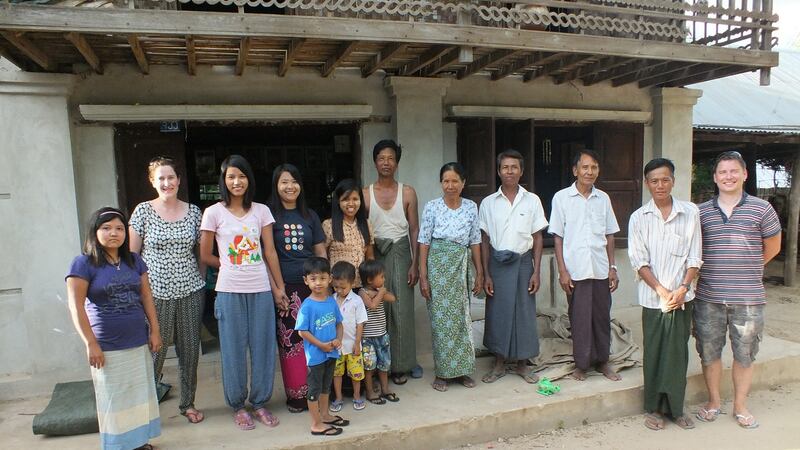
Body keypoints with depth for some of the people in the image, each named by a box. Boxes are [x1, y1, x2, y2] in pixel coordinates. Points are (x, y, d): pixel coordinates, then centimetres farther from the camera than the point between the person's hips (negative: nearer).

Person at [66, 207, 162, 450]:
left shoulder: (134, 261, 6)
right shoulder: (83, 264, -8)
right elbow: (76, 307, -11)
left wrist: (155, 330, 5)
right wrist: (91, 343, -14)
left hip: (139, 343, 5)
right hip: (108, 347, -4)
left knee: (141, 393, 12)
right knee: (114, 399, 6)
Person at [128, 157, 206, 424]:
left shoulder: (193, 211, 5)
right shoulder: (143, 211, -1)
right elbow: (132, 253, 1)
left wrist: (200, 282, 7)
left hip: (190, 291, 3)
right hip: (156, 292, -2)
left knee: (190, 349, 10)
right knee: (155, 350, 1)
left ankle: (188, 403, 26)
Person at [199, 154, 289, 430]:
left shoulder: (261, 211, 5)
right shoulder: (214, 213, -2)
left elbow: (270, 252, 5)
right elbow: (205, 255, 3)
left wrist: (279, 287, 3)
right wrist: (231, 266, 5)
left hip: (261, 289, 2)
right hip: (230, 291, -2)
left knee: (263, 348, 7)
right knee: (234, 350, 8)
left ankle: (259, 403, 25)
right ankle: (237, 406, 25)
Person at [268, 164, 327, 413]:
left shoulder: (310, 216, 13)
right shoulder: (269, 215, 2)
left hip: (312, 285, 3)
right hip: (285, 287, -3)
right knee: (289, 341, 0)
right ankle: (296, 394, 13)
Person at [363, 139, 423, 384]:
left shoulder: (407, 192, 3)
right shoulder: (365, 194, 3)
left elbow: (414, 230, 2)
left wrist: (415, 263, -5)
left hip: (400, 253, 0)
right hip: (375, 254, 0)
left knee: (402, 310, 1)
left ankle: (400, 364, 14)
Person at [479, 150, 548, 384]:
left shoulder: (532, 200, 1)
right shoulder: (488, 203, 1)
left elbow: (537, 238, 3)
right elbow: (484, 240, 2)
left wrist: (536, 272, -3)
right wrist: (486, 274, -2)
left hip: (523, 262, 0)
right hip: (497, 263, 0)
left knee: (524, 312, 6)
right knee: (497, 312, 5)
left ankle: (522, 364, 22)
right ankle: (499, 363, 21)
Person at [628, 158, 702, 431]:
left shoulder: (690, 213, 2)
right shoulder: (638, 217, 1)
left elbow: (694, 257, 2)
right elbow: (638, 260, -2)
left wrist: (683, 288, -9)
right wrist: (661, 290, -10)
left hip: (681, 297, 1)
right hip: (652, 298, 0)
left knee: (678, 352, 5)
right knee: (654, 352, 6)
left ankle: (675, 408, 20)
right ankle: (654, 408, 18)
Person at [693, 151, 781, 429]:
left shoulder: (761, 209, 0)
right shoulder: (701, 212, 4)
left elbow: (772, 247, 12)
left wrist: (745, 268, 15)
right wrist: (719, 268, 7)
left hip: (748, 298, -1)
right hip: (708, 298, 1)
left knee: (744, 355, 10)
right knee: (709, 352, 10)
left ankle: (740, 406, 28)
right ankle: (714, 402, 28)